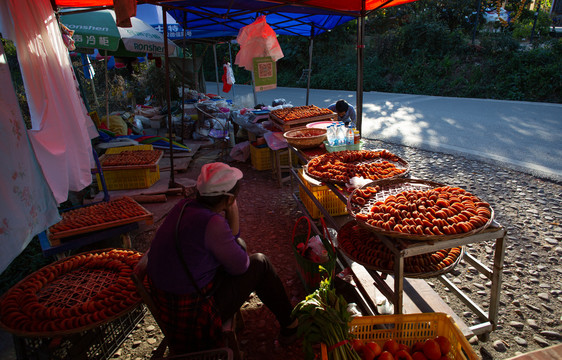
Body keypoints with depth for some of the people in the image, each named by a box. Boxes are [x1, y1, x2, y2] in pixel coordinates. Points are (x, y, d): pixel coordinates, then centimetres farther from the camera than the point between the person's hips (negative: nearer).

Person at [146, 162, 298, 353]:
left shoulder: (183, 206, -4)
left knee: (240, 244, 17)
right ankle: (290, 325, 25)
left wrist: (231, 215, -7)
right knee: (260, 263, 5)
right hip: (194, 314, -8)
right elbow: (240, 266, -14)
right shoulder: (212, 223, -31)